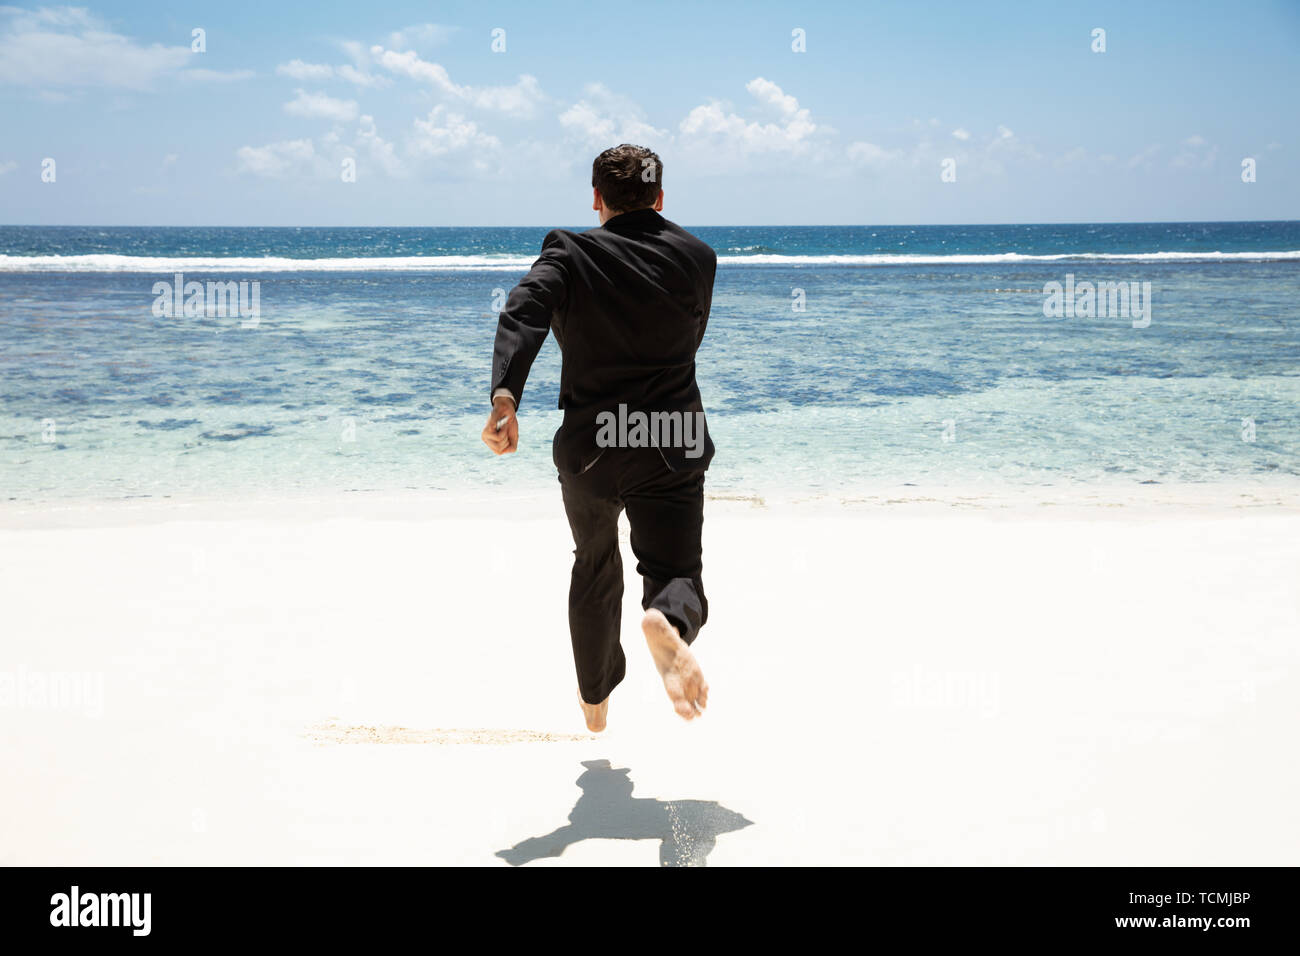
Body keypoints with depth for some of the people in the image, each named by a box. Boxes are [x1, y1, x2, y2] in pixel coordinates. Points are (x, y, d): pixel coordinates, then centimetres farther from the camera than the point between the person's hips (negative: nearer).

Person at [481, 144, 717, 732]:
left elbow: (523, 313, -24)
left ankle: (596, 697, 41)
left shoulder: (569, 252, -5)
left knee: (595, 568, 24)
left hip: (589, 446, 1)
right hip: (671, 446, -1)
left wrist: (504, 396, -36)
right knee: (677, 573, -1)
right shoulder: (696, 257, 0)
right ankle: (668, 620, -40)